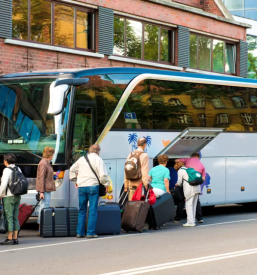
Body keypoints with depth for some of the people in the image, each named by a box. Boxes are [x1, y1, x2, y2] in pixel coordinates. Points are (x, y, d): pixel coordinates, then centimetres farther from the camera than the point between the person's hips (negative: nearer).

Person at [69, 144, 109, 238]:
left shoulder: (82, 159, 13)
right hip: (93, 186, -5)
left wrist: (75, 181, 30)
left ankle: (80, 232, 12)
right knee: (93, 210, 0)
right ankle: (91, 233, -4)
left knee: (82, 210, 12)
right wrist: (106, 184, 4)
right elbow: (103, 175, -11)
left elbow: (72, 169, 24)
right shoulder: (98, 160, -3)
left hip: (81, 187, 5)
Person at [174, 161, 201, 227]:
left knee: (188, 205, -3)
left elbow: (179, 183, 4)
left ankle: (190, 222, -7)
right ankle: (193, 221, 14)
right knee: (193, 205, 12)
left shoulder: (180, 171, 3)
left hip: (190, 189, -7)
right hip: (197, 188, 7)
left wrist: (177, 184, 26)